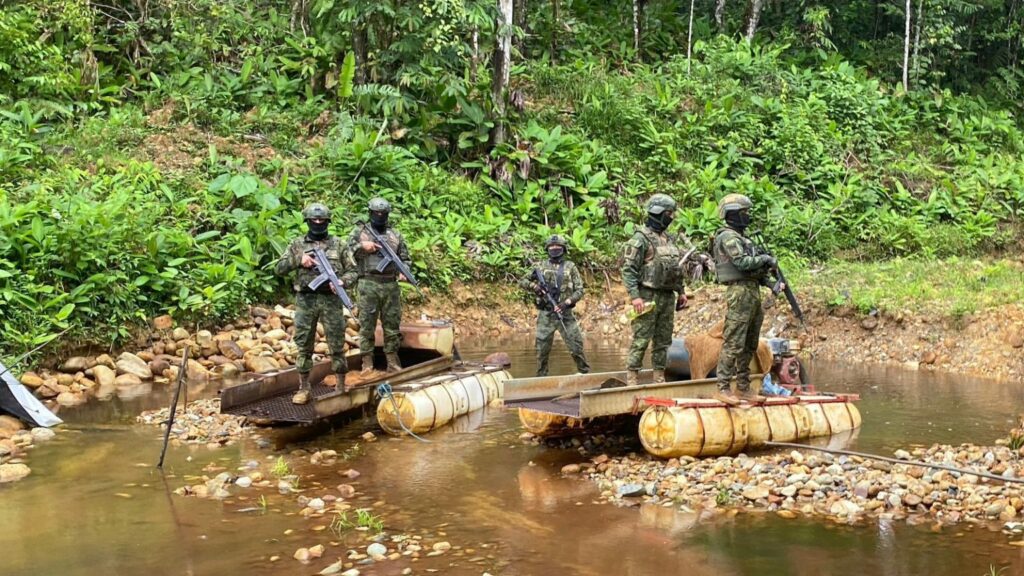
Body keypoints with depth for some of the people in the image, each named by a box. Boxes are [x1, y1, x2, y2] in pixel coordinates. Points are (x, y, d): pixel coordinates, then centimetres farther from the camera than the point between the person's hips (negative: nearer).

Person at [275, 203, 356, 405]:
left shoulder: (338, 244, 7)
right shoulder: (297, 244, 8)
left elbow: (352, 271, 7)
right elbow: (279, 269, 4)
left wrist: (341, 281, -13)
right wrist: (298, 260, -11)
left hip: (331, 300, 0)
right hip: (305, 300, 1)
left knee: (337, 344, 2)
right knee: (304, 345, 4)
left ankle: (342, 386, 11)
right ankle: (303, 388, 12)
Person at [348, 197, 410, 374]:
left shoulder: (395, 234, 15)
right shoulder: (360, 231, 7)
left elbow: (405, 258, 17)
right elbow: (347, 252, 1)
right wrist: (362, 246, -14)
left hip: (391, 285, 3)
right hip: (369, 284, -3)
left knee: (392, 325, 5)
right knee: (367, 324, -2)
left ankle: (393, 362, 11)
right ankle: (367, 363, 2)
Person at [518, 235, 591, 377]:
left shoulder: (570, 266, 5)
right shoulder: (541, 267, 8)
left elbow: (579, 290, 1)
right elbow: (522, 281, 14)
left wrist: (567, 302, -14)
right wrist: (534, 286, -6)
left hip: (565, 313, -1)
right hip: (545, 315, 1)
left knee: (576, 346, -3)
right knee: (542, 349, 3)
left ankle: (585, 372, 11)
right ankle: (541, 377, 14)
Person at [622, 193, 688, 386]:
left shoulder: (670, 239, 16)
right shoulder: (641, 238, -9)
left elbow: (678, 269, 24)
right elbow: (628, 269, -14)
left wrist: (681, 291, 18)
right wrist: (634, 296, -21)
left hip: (668, 297, 8)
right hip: (648, 296, -8)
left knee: (663, 340, 10)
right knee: (641, 340, -7)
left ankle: (659, 377, 17)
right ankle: (632, 380, -5)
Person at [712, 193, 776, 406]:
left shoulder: (741, 238, 22)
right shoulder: (728, 237, -8)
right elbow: (742, 262, -20)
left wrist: (769, 282, 9)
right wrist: (765, 259, -6)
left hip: (753, 292, 10)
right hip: (739, 293, -10)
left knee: (749, 346, 11)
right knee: (733, 344, -10)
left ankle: (744, 388, 16)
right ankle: (723, 388, -8)